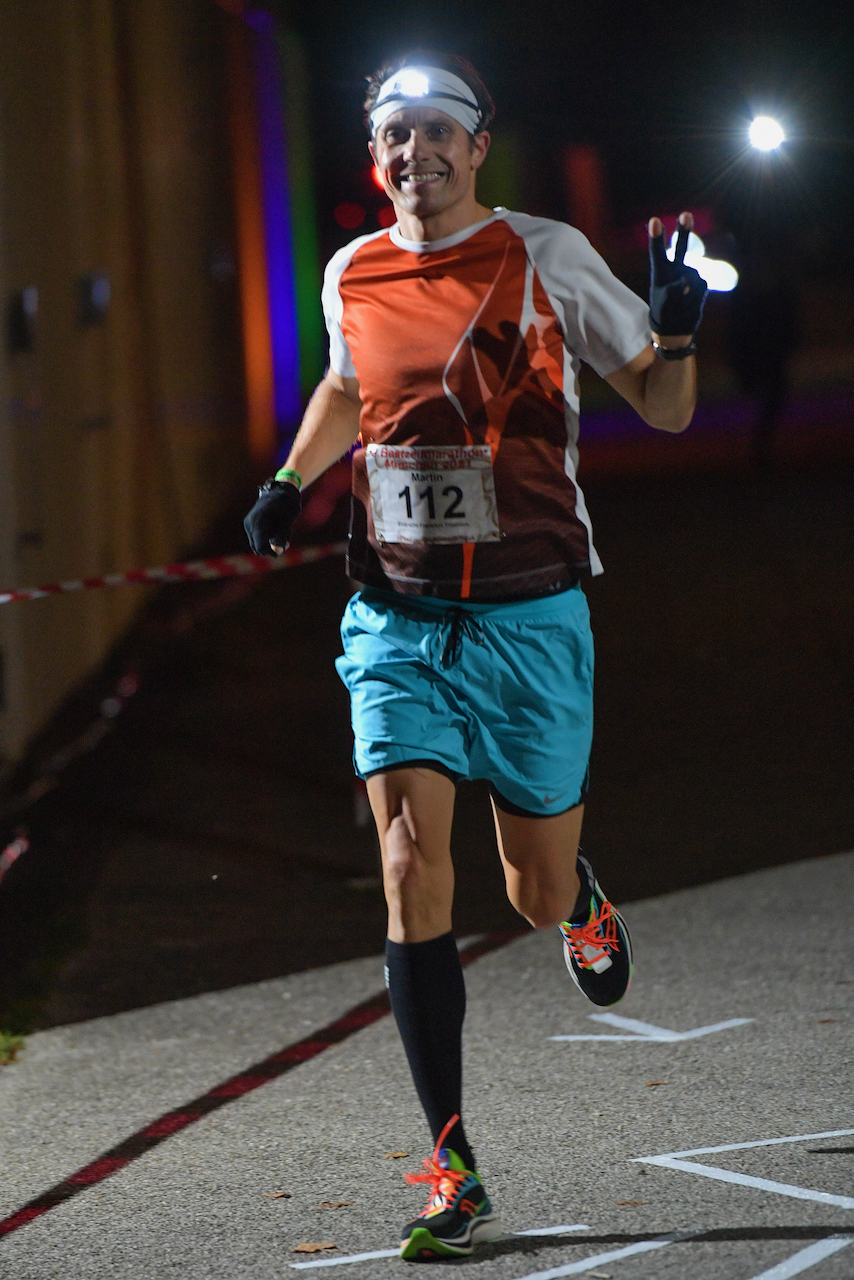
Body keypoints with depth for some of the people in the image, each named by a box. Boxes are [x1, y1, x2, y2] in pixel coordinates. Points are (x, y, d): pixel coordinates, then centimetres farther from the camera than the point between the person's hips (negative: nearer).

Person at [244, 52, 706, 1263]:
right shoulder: (352, 276, 6)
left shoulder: (546, 257, -4)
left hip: (530, 617, -2)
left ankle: (584, 900, 47)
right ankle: (455, 1176, -9)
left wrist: (675, 331, -19)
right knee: (414, 875, -13)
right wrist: (291, 478, 13)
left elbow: (666, 411, 1)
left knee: (539, 895, 5)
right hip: (397, 620, 2)